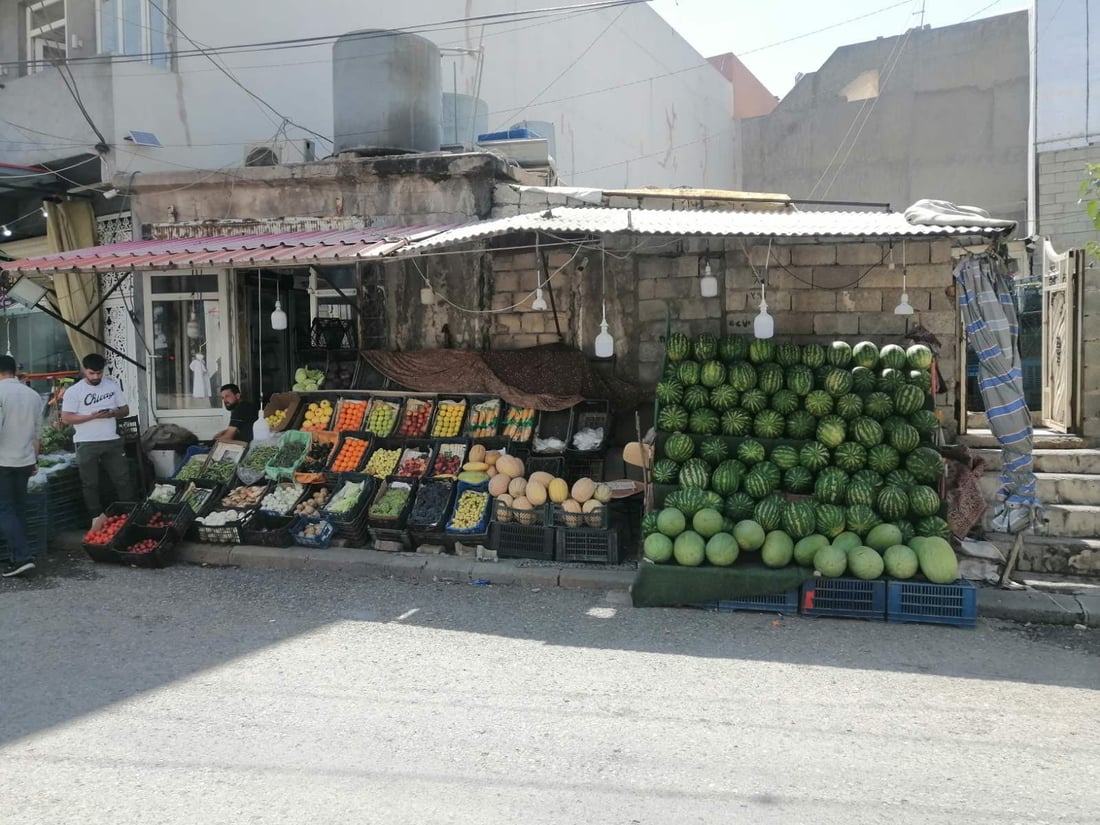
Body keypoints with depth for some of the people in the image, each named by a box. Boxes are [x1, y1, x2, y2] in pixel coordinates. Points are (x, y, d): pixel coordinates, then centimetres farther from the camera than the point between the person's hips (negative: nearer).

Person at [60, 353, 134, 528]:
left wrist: (114, 413, -13)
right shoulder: (73, 391, -6)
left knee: (123, 479, 5)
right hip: (87, 444, -3)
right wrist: (92, 416, -19)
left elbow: (125, 409, 10)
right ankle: (97, 516, 15)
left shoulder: (113, 385, 6)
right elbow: (66, 418, -9)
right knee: (90, 483, 5)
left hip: (112, 441, 3)